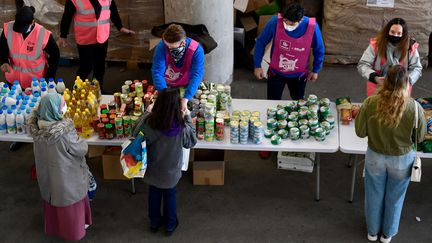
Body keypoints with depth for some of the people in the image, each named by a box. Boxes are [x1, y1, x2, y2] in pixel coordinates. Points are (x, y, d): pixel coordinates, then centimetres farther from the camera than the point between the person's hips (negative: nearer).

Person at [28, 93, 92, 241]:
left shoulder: (37, 127, -19)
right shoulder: (65, 130, -37)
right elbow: (81, 150, -22)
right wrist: (79, 141, -4)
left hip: (47, 173, 6)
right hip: (66, 175, -6)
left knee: (52, 198, 30)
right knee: (70, 201, 21)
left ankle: (53, 227, 52)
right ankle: (74, 230, 43)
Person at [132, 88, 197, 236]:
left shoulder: (148, 122, -31)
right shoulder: (182, 128, -32)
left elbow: (135, 134, -10)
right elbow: (192, 141, -11)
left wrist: (147, 113, -5)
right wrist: (188, 117, -5)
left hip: (152, 170, 1)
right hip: (171, 171, -1)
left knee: (154, 194, 27)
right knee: (170, 195, 26)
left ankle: (154, 222, 49)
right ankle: (170, 225, 46)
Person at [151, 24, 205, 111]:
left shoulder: (196, 50, -26)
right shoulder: (162, 46, -24)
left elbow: (196, 75, -32)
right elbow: (157, 72, -28)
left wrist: (185, 99, -45)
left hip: (187, 87, 0)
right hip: (166, 86, 1)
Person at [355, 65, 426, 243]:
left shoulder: (370, 103, -22)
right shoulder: (415, 108, -24)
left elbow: (360, 132, -11)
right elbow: (420, 137, -9)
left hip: (375, 157, 1)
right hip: (401, 161, 0)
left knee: (374, 195, 24)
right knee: (394, 198, 24)